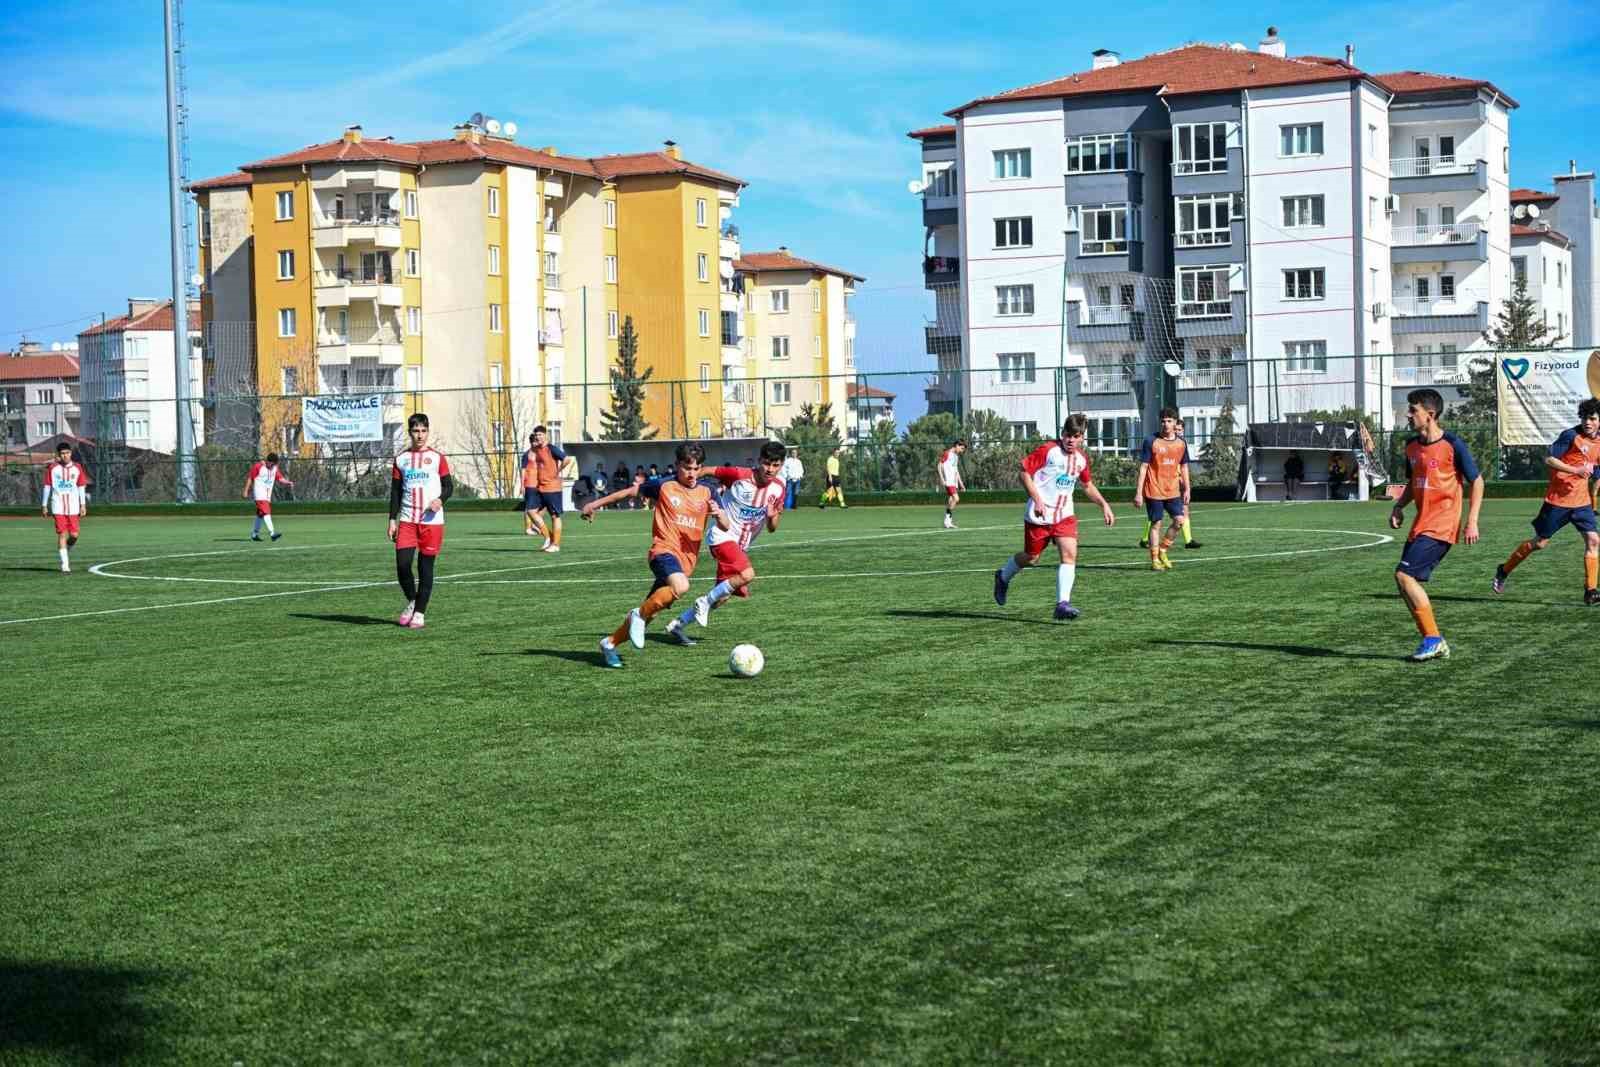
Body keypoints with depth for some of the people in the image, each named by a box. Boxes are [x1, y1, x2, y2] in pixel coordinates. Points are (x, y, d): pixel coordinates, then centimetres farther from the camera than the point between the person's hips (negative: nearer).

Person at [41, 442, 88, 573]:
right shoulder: (52, 468, 1)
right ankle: (65, 565, -4)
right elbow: (47, 487, 5)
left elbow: (81, 487, 8)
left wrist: (83, 505, 3)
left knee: (74, 535, -1)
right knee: (62, 534, -7)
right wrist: (45, 505, 4)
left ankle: (65, 551, 31)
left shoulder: (77, 468, 5)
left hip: (73, 507, 2)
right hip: (58, 507, -2)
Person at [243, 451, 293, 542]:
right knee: (266, 512, -19)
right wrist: (246, 491, -6)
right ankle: (272, 533, -29)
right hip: (259, 494, -7)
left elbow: (280, 478, 4)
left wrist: (288, 482, -15)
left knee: (260, 515, 13)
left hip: (268, 495, 7)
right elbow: (250, 478, -5)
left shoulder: (275, 468, 9)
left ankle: (254, 534, 23)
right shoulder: (258, 466, -9)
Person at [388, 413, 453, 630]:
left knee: (426, 567, 0)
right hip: (407, 520, 2)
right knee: (402, 564, -9)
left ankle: (419, 613, 10)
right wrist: (392, 519, 5)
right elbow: (395, 491, 12)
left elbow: (449, 486, 3)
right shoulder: (401, 459, 9)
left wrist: (440, 499, -18)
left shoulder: (437, 457, 2)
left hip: (432, 520, -2)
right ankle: (411, 602, 16)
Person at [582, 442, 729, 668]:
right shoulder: (664, 486, -1)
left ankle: (610, 643, 24)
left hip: (686, 560, 4)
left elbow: (726, 527, 4)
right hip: (664, 550, -4)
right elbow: (630, 492, 10)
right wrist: (596, 504, 13)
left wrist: (718, 514, -19)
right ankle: (639, 615, -15)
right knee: (680, 586, -36)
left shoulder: (706, 493, 7)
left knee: (649, 612, 6)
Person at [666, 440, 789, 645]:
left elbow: (771, 529, 3)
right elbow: (710, 471, -4)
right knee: (747, 574, -28)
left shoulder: (778, 489, -2)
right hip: (723, 535, -7)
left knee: (722, 596, 6)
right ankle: (705, 602, -9)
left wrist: (772, 517, -18)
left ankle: (678, 624, 20)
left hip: (741, 544, 7)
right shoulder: (740, 475, -17)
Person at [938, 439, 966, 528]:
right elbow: (940, 465, -8)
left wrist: (960, 483, 25)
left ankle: (947, 522, 8)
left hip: (954, 482, 9)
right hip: (948, 481, -9)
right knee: (956, 499, -20)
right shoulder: (947, 453, -5)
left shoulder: (956, 456, 20)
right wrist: (942, 479, -18)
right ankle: (948, 518, -13)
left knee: (950, 501, 6)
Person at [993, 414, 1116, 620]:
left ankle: (1062, 603, -19)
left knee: (1070, 554, -16)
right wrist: (1037, 499, -20)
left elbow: (1088, 485, 24)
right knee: (1031, 557, 8)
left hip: (1064, 515, 4)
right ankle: (1003, 577, 39)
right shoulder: (1048, 450, -12)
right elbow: (1025, 472, -11)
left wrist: (1104, 505, 14)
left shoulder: (1082, 458, 7)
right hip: (1039, 515, -4)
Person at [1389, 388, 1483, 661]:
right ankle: (1435, 643, 13)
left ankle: (1433, 639, -7)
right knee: (1407, 580, 4)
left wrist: (1472, 522, -10)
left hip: (1440, 526, -8)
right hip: (1421, 524, 8)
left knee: (1404, 575, -16)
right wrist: (1399, 506, 6)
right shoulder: (1412, 446, 10)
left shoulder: (1452, 444, -11)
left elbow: (1477, 481, -5)